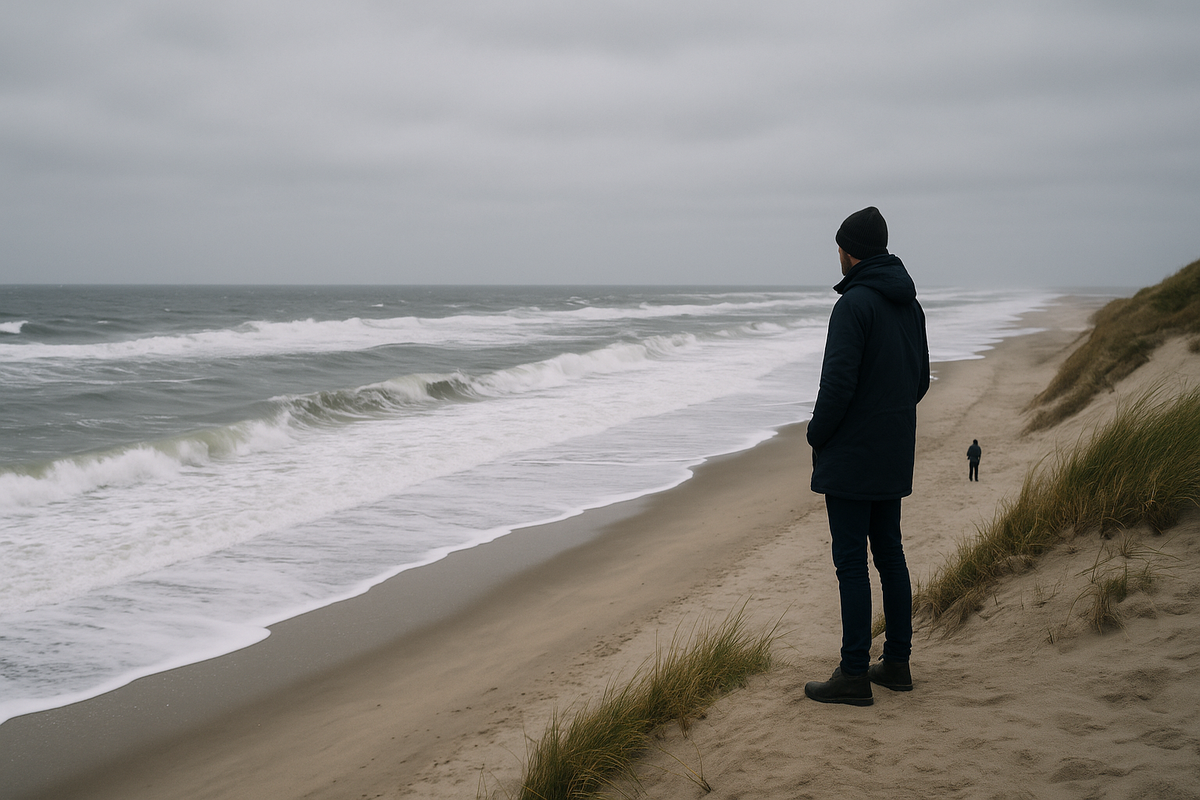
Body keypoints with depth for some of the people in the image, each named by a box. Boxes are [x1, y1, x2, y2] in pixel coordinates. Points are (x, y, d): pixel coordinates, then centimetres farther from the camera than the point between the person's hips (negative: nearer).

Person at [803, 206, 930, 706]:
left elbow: (839, 382, -21)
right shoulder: (909, 304, 11)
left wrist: (816, 436, -7)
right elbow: (920, 380, 17)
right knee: (889, 553, 14)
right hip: (894, 455, 9)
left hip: (851, 457, -9)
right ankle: (897, 662, 21)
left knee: (851, 562, -4)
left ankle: (855, 675, -1)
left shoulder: (855, 303, -16)